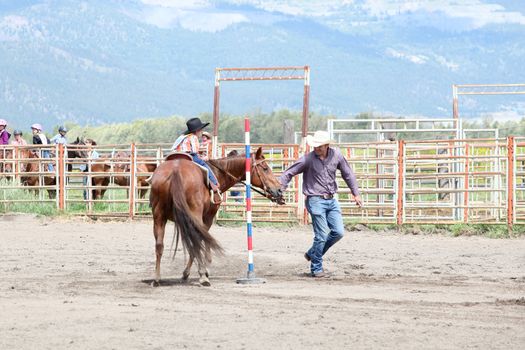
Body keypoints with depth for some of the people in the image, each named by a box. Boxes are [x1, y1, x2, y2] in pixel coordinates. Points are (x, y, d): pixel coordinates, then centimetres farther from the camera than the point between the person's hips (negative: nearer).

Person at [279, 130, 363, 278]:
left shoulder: (336, 155, -1)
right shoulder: (308, 159, -12)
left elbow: (348, 174, 11)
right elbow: (288, 173, -7)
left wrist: (356, 194, 14)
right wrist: (280, 191, -18)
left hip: (331, 200, 5)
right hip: (316, 200, -5)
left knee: (338, 232, 4)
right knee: (321, 235, -6)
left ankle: (312, 254, 22)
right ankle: (316, 269, 8)